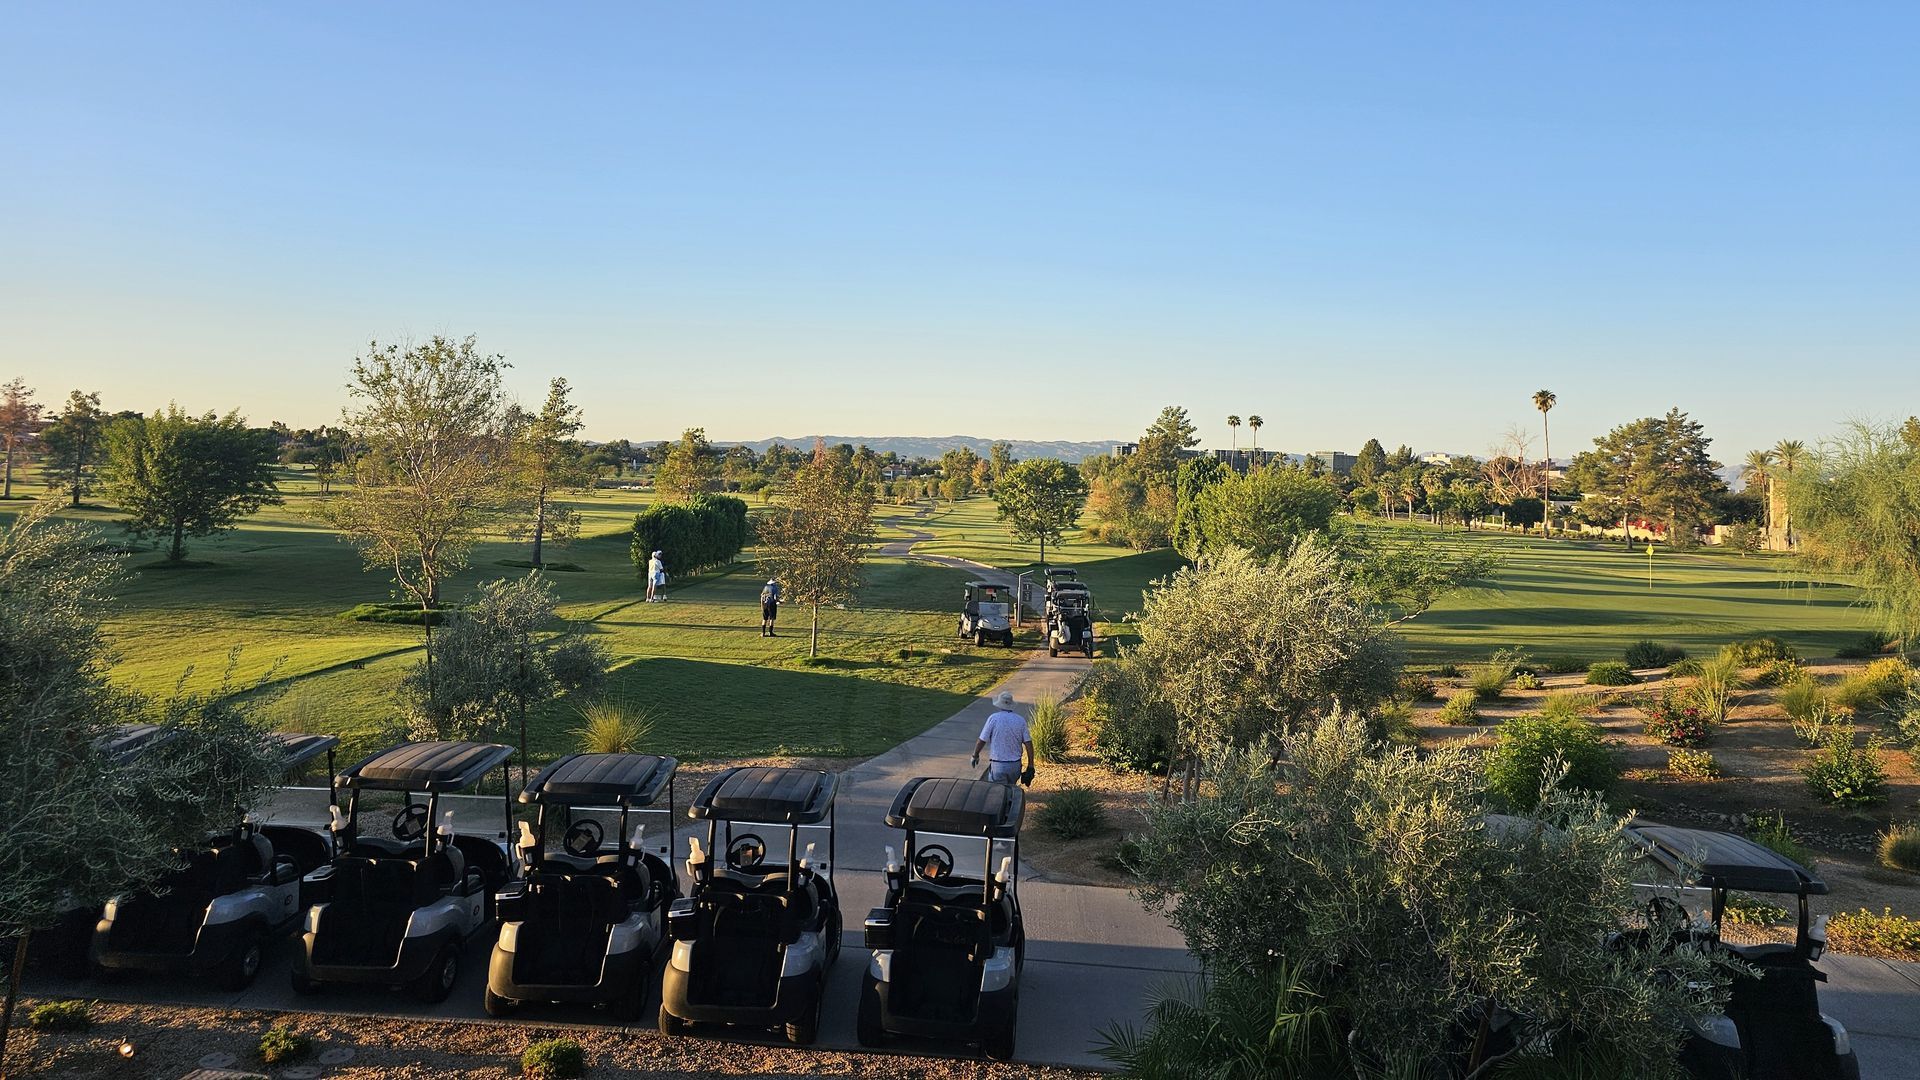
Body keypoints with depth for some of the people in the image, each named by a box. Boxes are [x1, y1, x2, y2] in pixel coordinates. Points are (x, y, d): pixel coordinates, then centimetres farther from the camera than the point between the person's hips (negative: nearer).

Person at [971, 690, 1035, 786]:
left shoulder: (994, 718, -9)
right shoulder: (1021, 720, 1)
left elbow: (982, 741, -5)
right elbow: (1028, 744, -1)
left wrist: (975, 756, 12)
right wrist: (1030, 767, 4)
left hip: (998, 765, -4)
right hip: (1015, 765, 4)